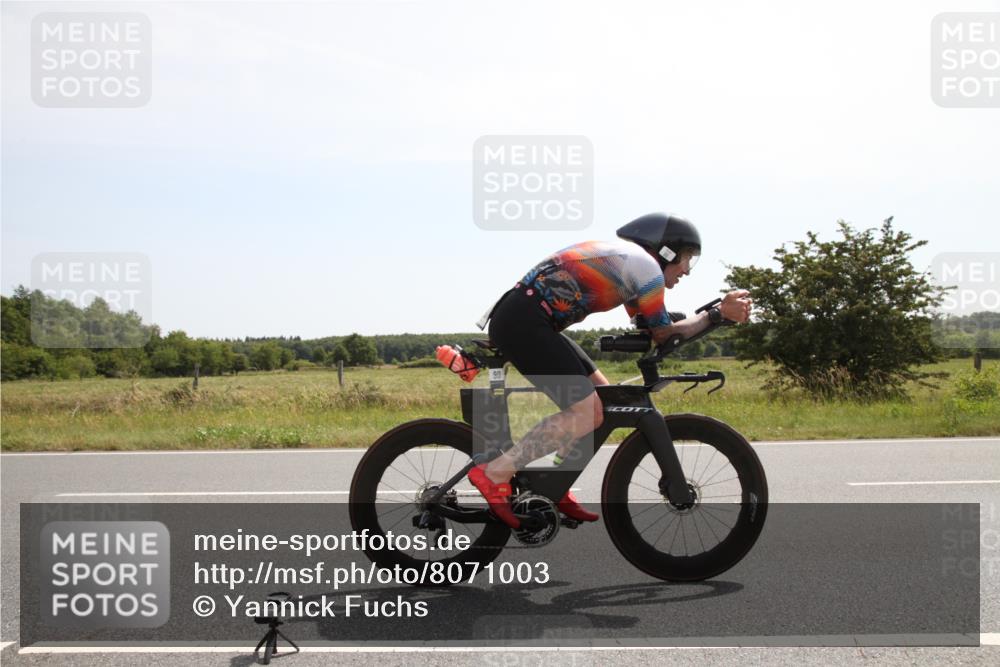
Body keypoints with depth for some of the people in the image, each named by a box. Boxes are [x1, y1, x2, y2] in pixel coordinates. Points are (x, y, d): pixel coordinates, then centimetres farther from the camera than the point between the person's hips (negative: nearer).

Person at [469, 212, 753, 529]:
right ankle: (495, 474, -12)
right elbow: (664, 335, 1)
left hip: (520, 320, 11)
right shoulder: (646, 265, -4)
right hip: (523, 322, -11)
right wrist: (718, 313, 6)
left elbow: (651, 330, 24)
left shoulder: (624, 257, 25)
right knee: (589, 412, -13)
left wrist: (719, 312, 20)